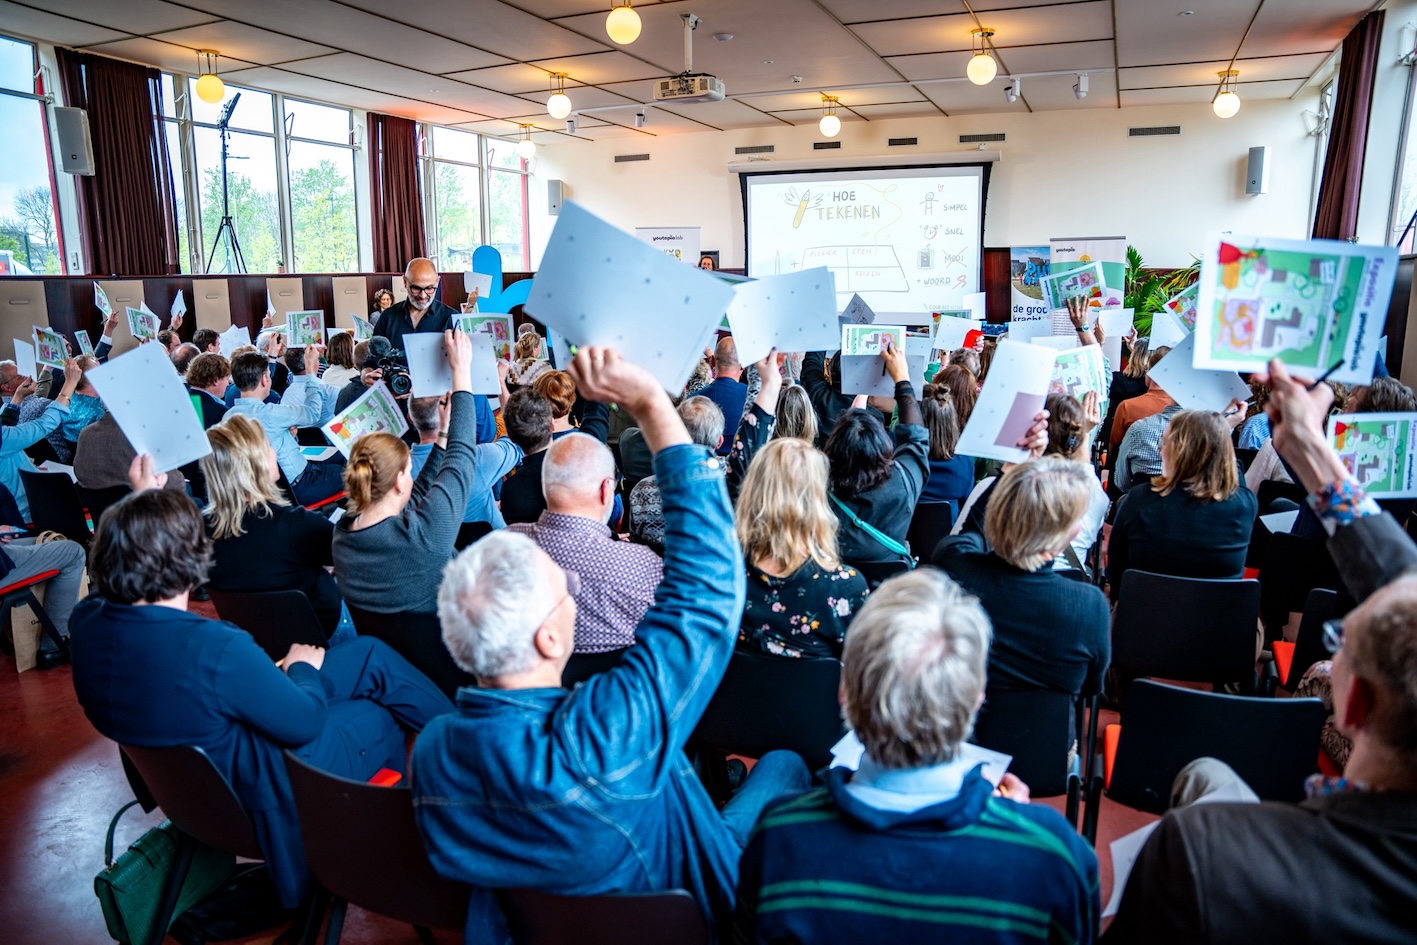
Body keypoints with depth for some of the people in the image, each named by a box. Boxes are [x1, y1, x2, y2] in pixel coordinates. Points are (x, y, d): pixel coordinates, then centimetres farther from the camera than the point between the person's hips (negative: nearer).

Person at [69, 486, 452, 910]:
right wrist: (303, 668, -1)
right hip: (256, 794, -8)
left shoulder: (85, 623, -15)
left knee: (368, 653, 16)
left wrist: (140, 501, 15)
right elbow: (304, 723, -22)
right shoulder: (215, 648, -38)